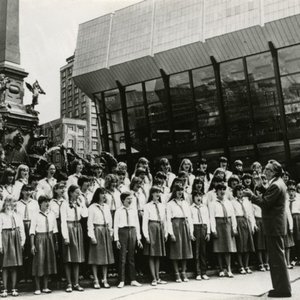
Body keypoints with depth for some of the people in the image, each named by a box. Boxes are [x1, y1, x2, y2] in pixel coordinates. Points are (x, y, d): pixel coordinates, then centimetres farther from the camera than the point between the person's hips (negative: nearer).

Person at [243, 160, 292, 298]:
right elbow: (267, 200, 14)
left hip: (274, 227, -11)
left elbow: (265, 203, -23)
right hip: (276, 225, 11)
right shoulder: (278, 183, 14)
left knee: (277, 258, -3)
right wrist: (254, 195, 6)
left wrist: (251, 195, -12)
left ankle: (282, 289, 4)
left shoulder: (275, 186, -19)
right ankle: (281, 287, 24)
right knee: (276, 258, 16)